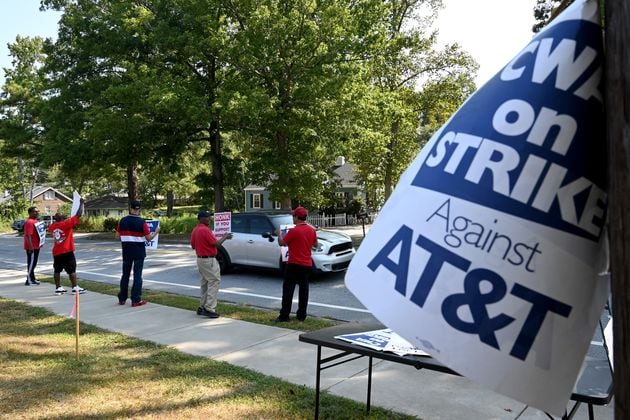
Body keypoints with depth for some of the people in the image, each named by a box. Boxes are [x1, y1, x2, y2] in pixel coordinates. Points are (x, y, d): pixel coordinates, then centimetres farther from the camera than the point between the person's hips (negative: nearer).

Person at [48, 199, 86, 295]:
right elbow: (79, 215, -15)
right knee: (72, 270, 0)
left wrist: (58, 219, 28)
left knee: (57, 270, 10)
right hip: (67, 252, -6)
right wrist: (81, 203, -5)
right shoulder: (66, 223, -15)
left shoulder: (52, 226, 3)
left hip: (56, 252, 6)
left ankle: (58, 288, 12)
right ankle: (75, 288, 2)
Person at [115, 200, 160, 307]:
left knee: (125, 274, 14)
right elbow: (149, 238, -8)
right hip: (139, 252, -4)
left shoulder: (123, 221, 0)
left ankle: (122, 299, 21)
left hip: (126, 252, 4)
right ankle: (136, 300, 1)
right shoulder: (141, 222, -11)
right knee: (137, 275, 1)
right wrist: (156, 232, 9)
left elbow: (117, 235, 7)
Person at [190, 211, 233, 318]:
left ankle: (202, 307, 23)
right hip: (209, 260, -10)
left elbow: (193, 245, 15)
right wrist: (225, 237, -2)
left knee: (204, 283, 18)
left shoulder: (195, 230, 9)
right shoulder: (205, 230, -20)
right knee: (214, 281, -5)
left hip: (200, 259, 10)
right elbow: (216, 244, -17)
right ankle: (209, 309, -8)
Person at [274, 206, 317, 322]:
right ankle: (301, 315, 14)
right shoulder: (311, 230, 3)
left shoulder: (294, 231, -15)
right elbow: (315, 244, 15)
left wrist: (279, 234, 11)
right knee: (304, 289, 10)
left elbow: (281, 243, -7)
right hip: (307, 265, 6)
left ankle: (284, 316, -1)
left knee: (288, 289, 0)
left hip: (294, 264, -5)